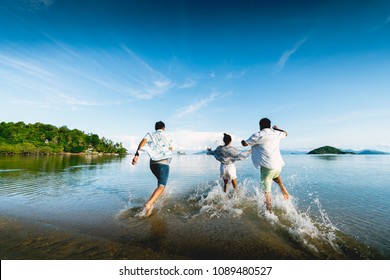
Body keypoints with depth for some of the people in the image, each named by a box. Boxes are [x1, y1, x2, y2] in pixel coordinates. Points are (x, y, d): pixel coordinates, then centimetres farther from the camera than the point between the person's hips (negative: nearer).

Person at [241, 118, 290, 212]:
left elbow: (245, 144, 5)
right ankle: (282, 187, 17)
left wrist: (242, 141, 28)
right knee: (276, 176, 39)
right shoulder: (276, 133, 9)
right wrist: (277, 128, 48)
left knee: (266, 190, 3)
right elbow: (286, 133, 32)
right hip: (278, 165, 6)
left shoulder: (258, 135, -5)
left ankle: (269, 211, 4)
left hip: (267, 166, -6)